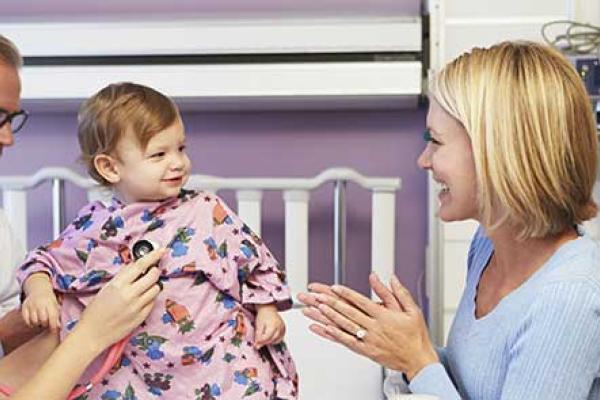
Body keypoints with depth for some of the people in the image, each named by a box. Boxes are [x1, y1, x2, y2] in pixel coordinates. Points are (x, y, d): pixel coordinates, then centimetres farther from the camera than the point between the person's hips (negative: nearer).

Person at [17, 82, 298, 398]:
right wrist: (38, 289, -6)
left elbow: (253, 255, 5)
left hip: (222, 357, -1)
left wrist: (267, 309, 1)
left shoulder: (208, 211, -2)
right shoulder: (94, 226, 1)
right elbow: (45, 259, 12)